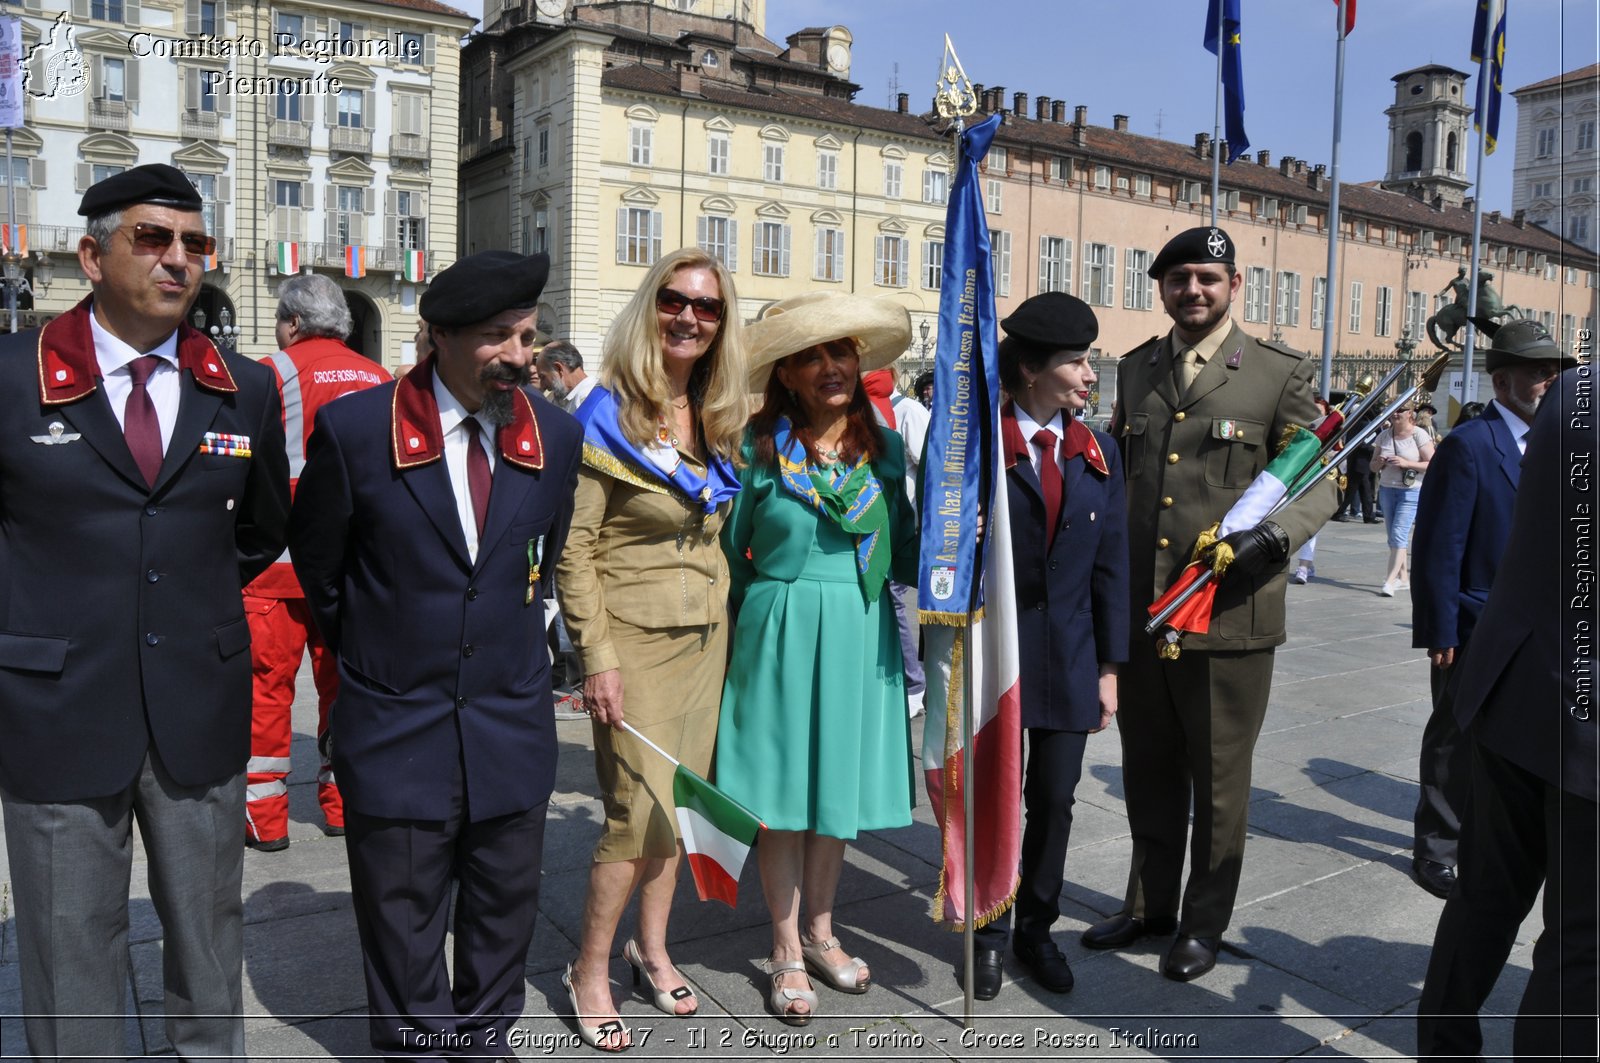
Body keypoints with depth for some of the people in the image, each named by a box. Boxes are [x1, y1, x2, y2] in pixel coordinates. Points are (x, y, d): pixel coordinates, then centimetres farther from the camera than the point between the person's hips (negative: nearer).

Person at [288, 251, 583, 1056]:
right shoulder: (355, 429, -13)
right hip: (395, 729, -3)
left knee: (505, 915, 18)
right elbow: (315, 561, 3)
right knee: (403, 928, 13)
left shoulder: (557, 436, -3)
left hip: (512, 727, 3)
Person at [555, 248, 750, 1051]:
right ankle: (588, 971, 16)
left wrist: (722, 615, 11)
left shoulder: (720, 420, 7)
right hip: (635, 638, -6)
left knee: (679, 800, 12)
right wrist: (597, 658, -16)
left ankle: (652, 948, 31)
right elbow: (573, 548, -13)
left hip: (705, 634, 6)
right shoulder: (609, 415, -12)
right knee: (640, 810, -4)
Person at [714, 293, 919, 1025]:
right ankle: (787, 951, 23)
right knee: (780, 792, 5)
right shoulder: (757, 447, -5)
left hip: (860, 638, 3)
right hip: (779, 632, -3)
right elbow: (728, 551, 0)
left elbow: (902, 556, 7)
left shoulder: (885, 448, 5)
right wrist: (765, 607, -4)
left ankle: (819, 931, 34)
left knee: (841, 786, 14)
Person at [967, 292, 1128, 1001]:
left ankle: (1037, 929, 32)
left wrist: (1110, 667, 5)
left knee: (1054, 802, 12)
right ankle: (990, 935, 28)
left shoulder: (1099, 454, 6)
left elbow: (1111, 565, 6)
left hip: (1070, 661, 4)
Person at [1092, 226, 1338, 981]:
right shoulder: (1134, 371, 11)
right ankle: (1149, 903, 37)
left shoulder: (1280, 374, -2)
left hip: (1230, 614, -4)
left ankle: (1205, 921, 30)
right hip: (1137, 610, 4)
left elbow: (1320, 483, -2)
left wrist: (1277, 534, -21)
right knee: (1149, 771, 17)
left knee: (1219, 778, 10)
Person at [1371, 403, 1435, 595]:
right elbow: (1373, 465, 13)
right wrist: (1380, 463, -10)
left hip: (1411, 492, -6)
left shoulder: (1420, 436, -7)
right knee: (1394, 536, 9)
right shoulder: (1384, 436, 8)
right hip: (1387, 489, 6)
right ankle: (1403, 577, 19)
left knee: (1399, 534, -14)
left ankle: (1390, 581, -17)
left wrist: (1406, 463, -21)